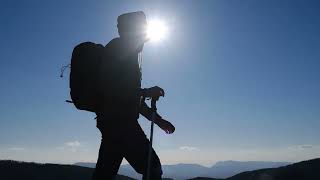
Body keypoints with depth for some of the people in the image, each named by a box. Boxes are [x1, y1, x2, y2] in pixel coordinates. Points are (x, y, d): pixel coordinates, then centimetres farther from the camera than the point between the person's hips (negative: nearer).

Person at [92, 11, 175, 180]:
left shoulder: (127, 55, 26)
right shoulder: (118, 48, -2)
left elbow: (131, 96, 24)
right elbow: (111, 87, -16)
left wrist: (158, 120, 21)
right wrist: (146, 92, -12)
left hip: (115, 121, 10)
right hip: (119, 121, -10)